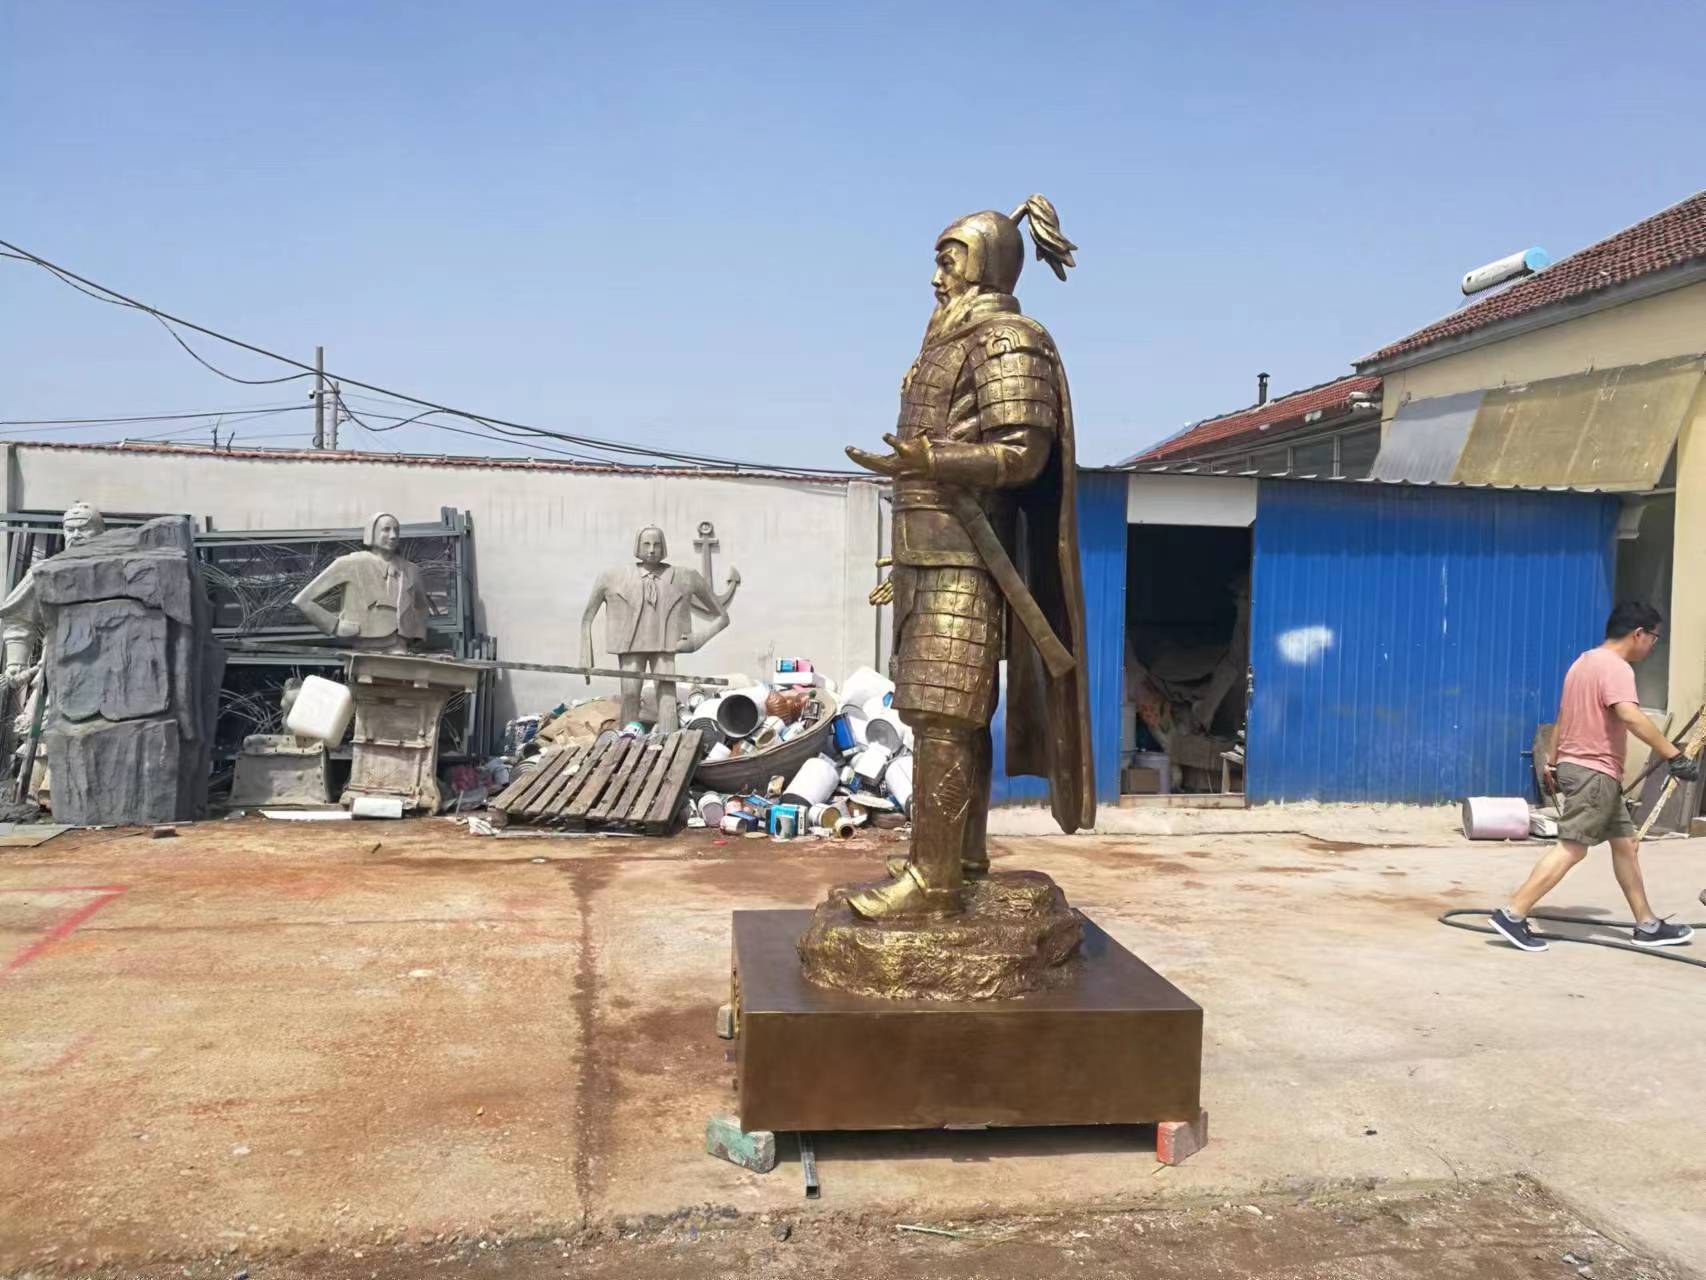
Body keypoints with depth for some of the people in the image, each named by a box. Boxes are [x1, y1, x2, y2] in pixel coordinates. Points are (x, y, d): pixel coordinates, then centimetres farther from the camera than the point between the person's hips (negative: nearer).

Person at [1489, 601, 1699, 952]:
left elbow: (1562, 718, 20)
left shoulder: (1584, 661, 16)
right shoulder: (1616, 668, -15)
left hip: (1575, 766, 11)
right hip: (1594, 771, -11)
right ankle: (1512, 915, -15)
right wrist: (1675, 756, -31)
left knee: (1625, 843, 15)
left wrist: (1553, 763, 25)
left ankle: (1647, 925, 21)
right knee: (1571, 849, -11)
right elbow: (1630, 716, -32)